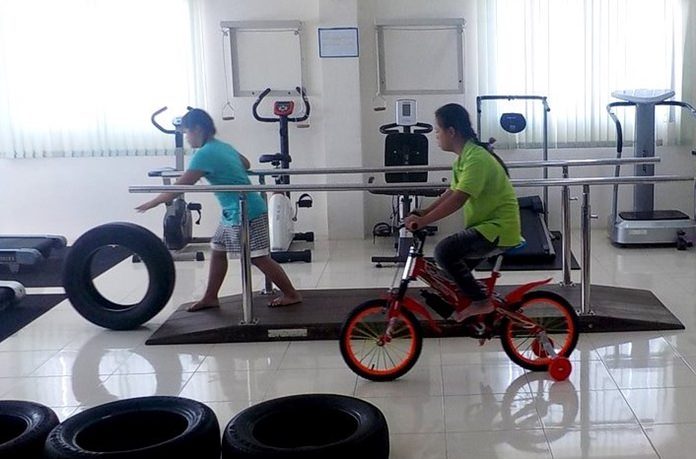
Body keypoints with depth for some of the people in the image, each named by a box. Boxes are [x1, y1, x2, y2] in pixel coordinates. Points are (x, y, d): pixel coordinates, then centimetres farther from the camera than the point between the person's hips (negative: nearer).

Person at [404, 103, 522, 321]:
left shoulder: (476, 158, -21)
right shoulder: (463, 157, 12)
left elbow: (457, 200, -28)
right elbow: (451, 193, 15)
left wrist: (422, 221, -27)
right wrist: (422, 212, 4)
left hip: (498, 229, -10)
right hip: (486, 224, 10)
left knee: (445, 251, -23)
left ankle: (481, 301, -11)